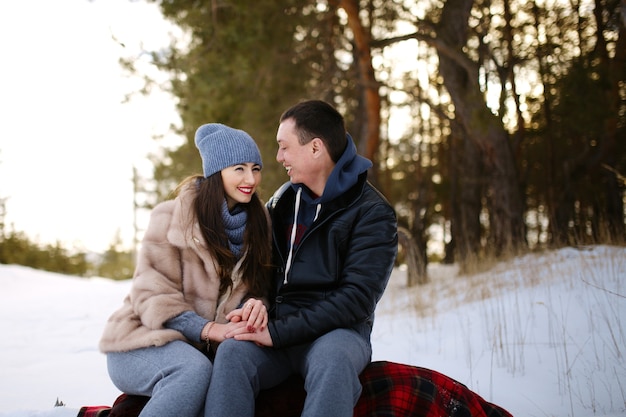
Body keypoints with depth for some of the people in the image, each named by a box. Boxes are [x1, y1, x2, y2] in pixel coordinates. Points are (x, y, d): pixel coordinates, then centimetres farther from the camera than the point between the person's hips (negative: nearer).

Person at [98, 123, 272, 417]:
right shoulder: (173, 216, -7)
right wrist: (207, 329, -26)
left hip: (200, 349, 4)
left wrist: (255, 307, -19)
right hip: (141, 345, -4)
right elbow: (151, 293, -12)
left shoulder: (257, 224, 9)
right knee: (194, 370, -36)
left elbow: (258, 290, 7)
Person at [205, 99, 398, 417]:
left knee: (332, 358, -40)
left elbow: (357, 298, -14)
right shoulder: (281, 201, 14)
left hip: (335, 331, -4)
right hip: (276, 327, 4)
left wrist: (279, 333, -20)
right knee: (231, 352, -30)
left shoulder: (372, 213, -4)